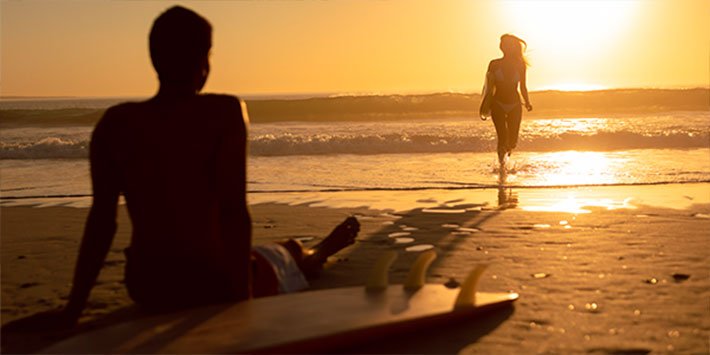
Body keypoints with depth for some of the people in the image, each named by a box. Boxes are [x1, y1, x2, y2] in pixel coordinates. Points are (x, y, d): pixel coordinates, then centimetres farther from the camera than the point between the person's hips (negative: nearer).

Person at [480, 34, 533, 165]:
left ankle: (506, 149, 36)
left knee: (512, 142, -1)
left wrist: (527, 102, -3)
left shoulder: (520, 65, 3)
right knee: (503, 138, -18)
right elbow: (489, 87, 5)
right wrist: (485, 106, 2)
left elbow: (523, 87, 11)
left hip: (515, 106, 2)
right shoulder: (494, 64, -1)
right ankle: (502, 163, 0)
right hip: (498, 105, -2)